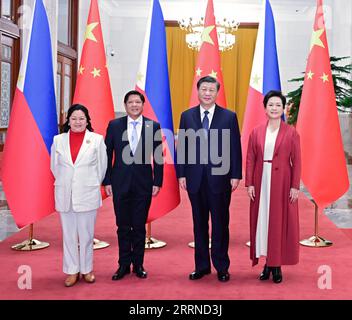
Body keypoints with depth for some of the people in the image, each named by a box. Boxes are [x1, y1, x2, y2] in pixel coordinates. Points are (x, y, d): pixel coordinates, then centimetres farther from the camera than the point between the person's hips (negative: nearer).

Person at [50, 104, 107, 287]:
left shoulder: (97, 140, -1)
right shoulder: (58, 140, 5)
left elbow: (102, 166, 4)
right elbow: (55, 166, 13)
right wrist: (65, 183, 11)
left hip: (88, 194, -2)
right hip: (64, 195, 2)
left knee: (86, 234, 4)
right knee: (69, 234, 8)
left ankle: (87, 269, 20)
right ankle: (72, 271, 18)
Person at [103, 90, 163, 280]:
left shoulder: (153, 126, 0)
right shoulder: (114, 125, 2)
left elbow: (158, 157, 1)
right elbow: (107, 155, 3)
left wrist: (157, 182, -3)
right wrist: (107, 181, -1)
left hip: (143, 183, 0)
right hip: (120, 182, 1)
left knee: (139, 226, 8)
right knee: (123, 226, 8)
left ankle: (138, 264, 21)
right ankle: (124, 265, 20)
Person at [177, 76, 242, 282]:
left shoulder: (229, 116, 0)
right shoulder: (187, 116, 6)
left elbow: (235, 148, -1)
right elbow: (182, 147, 5)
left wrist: (236, 176, -6)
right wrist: (181, 174, -1)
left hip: (220, 178, -2)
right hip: (195, 178, 2)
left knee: (220, 224, 6)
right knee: (199, 224, 11)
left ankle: (222, 267, 19)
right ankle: (202, 265, 23)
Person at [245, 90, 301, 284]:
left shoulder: (291, 133, -1)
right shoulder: (256, 133, 5)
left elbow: (296, 161, -2)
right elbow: (250, 160, 4)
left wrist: (295, 186, -8)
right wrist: (249, 184, -3)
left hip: (282, 184, -2)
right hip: (261, 183, 2)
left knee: (280, 222, 3)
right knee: (262, 221, 6)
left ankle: (277, 265, 13)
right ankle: (267, 263, 18)